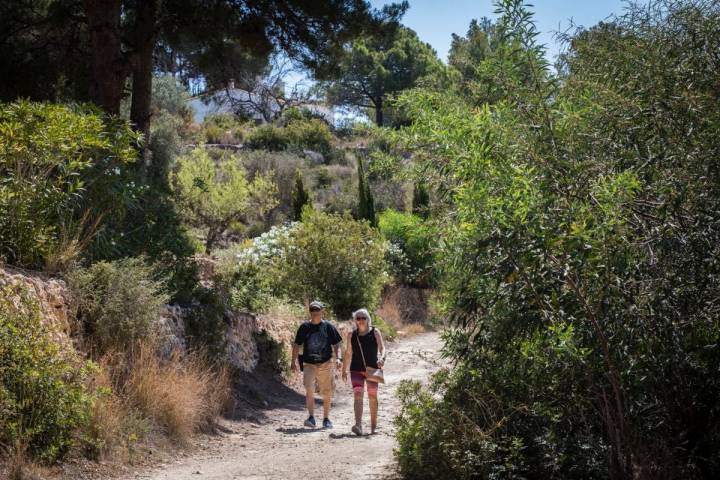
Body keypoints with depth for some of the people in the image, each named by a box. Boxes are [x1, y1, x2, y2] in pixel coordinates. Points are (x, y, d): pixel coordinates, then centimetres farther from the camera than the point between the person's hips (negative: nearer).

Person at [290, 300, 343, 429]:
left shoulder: (329, 327, 3)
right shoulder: (304, 327, 4)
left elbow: (336, 344, 5)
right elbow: (297, 345, 9)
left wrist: (338, 357, -10)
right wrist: (293, 361, 3)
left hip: (326, 364, 0)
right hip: (309, 364, 0)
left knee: (327, 393, 6)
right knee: (309, 390, -18)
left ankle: (326, 419, 20)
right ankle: (311, 417, -18)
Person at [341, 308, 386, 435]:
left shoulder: (375, 332, 2)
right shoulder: (352, 335, 8)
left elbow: (382, 348, -7)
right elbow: (348, 353, 15)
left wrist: (382, 358, -28)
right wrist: (344, 370, 15)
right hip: (356, 369, 1)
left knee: (372, 397, 7)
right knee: (358, 396, -14)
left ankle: (373, 425, 21)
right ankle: (358, 425, -25)